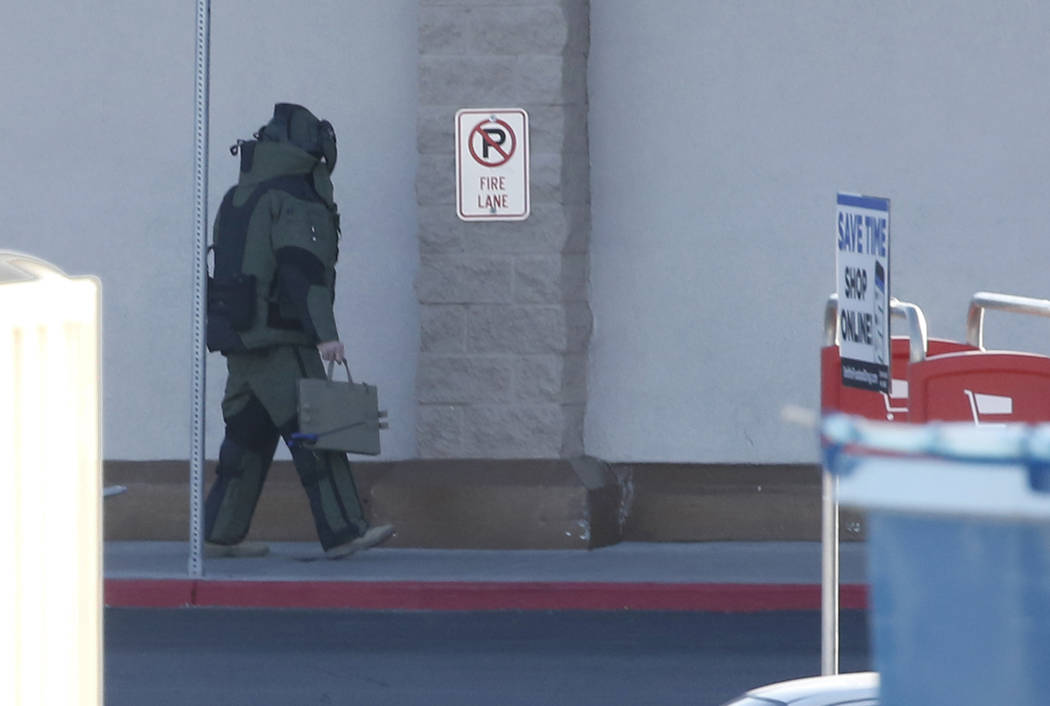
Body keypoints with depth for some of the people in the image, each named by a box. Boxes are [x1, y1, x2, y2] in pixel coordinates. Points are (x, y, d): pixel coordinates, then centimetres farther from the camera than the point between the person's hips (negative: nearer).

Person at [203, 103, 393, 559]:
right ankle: (341, 533, -15)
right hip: (281, 341, -9)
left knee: (248, 435, 14)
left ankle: (221, 534, 15)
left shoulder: (239, 197, 16)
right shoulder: (297, 199, -12)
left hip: (239, 336, 9)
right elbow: (301, 268, -23)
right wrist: (325, 332, -28)